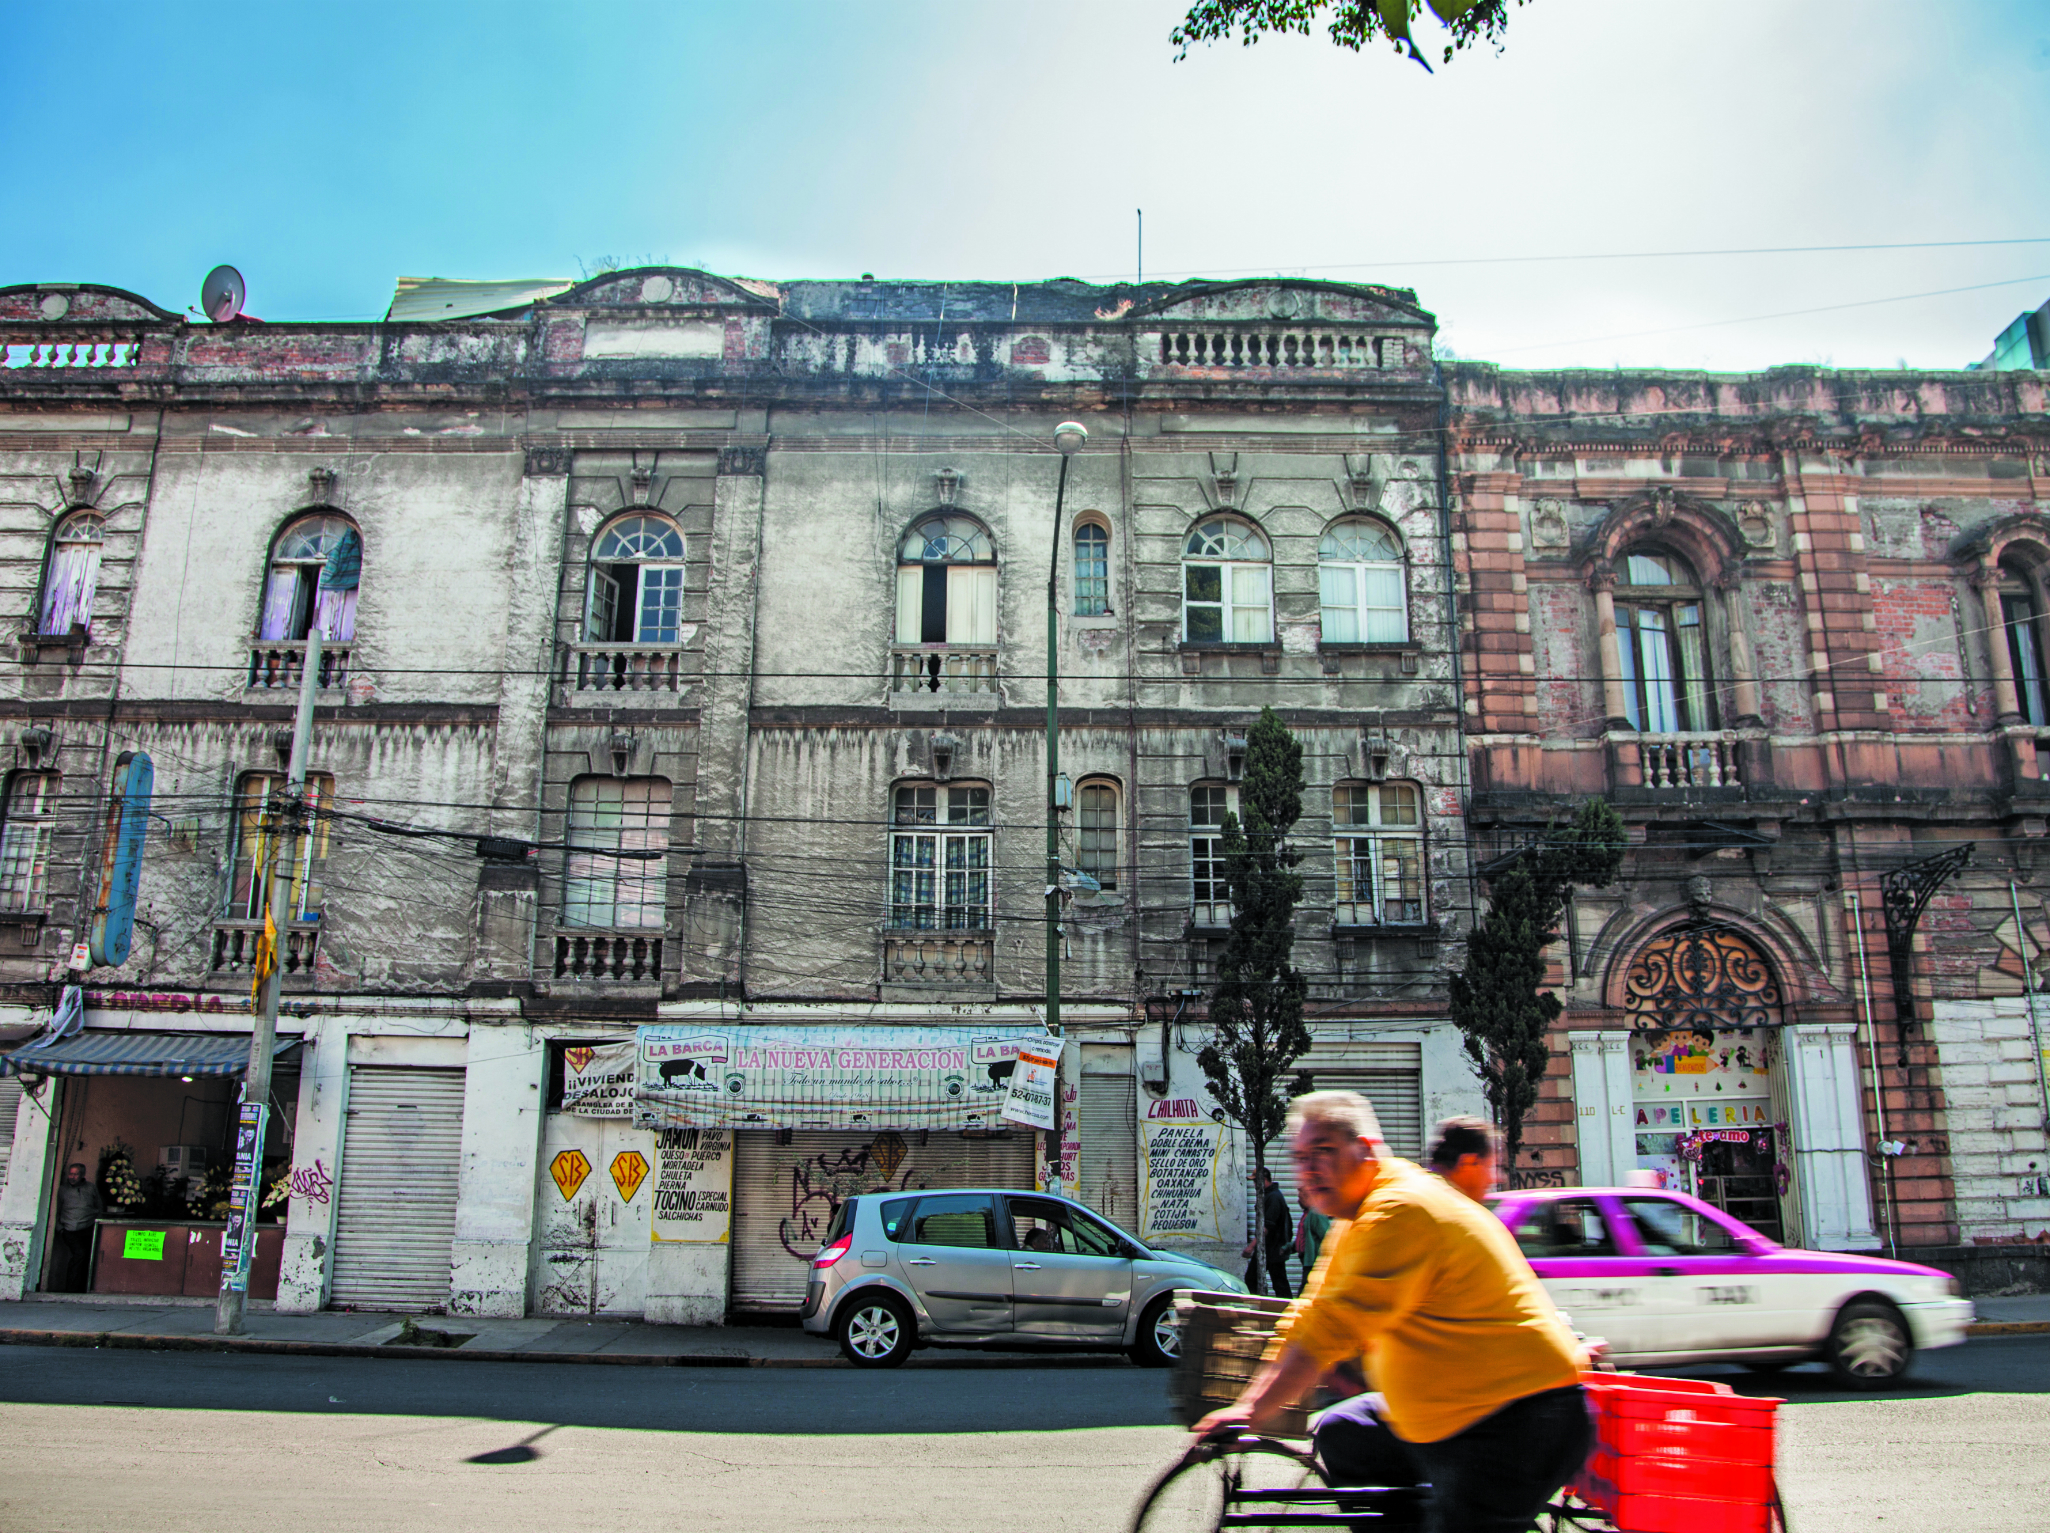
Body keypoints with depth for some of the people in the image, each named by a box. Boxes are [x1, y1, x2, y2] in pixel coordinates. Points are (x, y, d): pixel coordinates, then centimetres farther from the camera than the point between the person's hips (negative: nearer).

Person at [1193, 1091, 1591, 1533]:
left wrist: (1254, 1413, -22)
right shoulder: (1357, 1221, 11)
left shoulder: (1402, 1211, -22)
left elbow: (1332, 1330, -27)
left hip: (1523, 1421, -10)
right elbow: (1309, 1319, 12)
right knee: (1339, 1434, 9)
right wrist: (1248, 1403, 5)